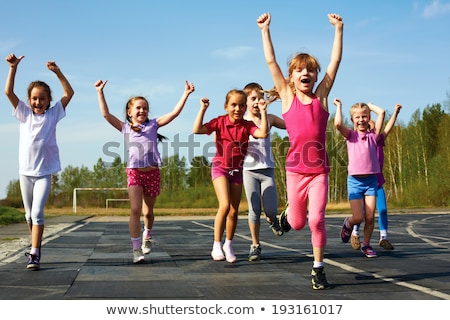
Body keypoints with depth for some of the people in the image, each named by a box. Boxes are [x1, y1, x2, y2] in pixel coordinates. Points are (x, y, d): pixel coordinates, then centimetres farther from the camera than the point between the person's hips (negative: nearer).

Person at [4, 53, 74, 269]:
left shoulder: (53, 114, 1)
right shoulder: (24, 113, 5)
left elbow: (69, 93, -6)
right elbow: (8, 92, -4)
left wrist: (57, 72, -14)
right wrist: (13, 67, -15)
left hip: (45, 172, -3)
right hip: (25, 171, 3)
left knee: (37, 213, -14)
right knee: (29, 215, 12)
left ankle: (34, 254, -12)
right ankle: (37, 248, 30)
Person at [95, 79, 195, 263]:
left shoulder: (153, 124, 9)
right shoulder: (125, 127, 9)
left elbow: (174, 113, 3)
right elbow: (106, 114, 1)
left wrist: (185, 94, -1)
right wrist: (100, 92, 0)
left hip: (152, 172, 1)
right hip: (134, 172, -1)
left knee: (148, 211, 12)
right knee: (135, 210, -13)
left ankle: (147, 236, 40)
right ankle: (136, 248, -7)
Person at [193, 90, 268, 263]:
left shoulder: (247, 125, -5)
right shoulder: (220, 122, -9)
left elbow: (263, 133, -23)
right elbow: (197, 130, -19)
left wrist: (263, 112, -23)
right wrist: (203, 109, -22)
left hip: (237, 170, 3)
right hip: (220, 168, -3)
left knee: (234, 211, 6)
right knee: (225, 205, -21)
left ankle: (228, 246, 25)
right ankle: (217, 245, -11)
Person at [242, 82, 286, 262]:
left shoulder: (269, 119, 5)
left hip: (267, 170, 1)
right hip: (249, 170, -1)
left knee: (271, 210, -7)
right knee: (254, 210, 0)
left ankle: (272, 219, 31)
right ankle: (255, 245, 15)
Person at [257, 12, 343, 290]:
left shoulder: (321, 97, 4)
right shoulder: (287, 97, 3)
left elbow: (336, 61, 4)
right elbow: (271, 61, 0)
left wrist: (338, 29, 4)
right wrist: (265, 30, -2)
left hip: (320, 170, 0)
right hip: (296, 169, 0)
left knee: (317, 219, -9)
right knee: (297, 223, 8)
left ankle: (318, 269, 7)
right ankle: (287, 215, 46)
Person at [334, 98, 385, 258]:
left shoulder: (373, 135, 5)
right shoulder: (351, 135, 2)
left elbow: (381, 113, -4)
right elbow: (338, 124, -17)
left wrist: (369, 105, 13)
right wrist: (339, 106, -3)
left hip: (371, 180, 2)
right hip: (354, 181, -2)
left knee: (370, 217, -1)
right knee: (357, 217, -7)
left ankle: (366, 245, 20)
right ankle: (347, 224, 28)